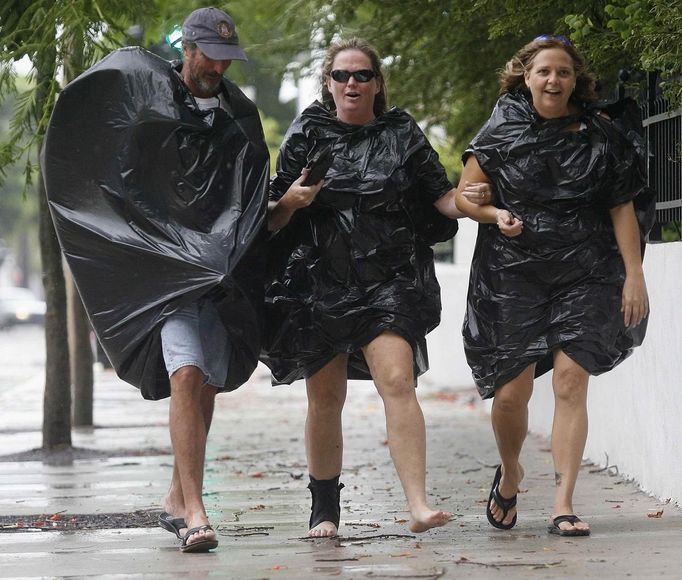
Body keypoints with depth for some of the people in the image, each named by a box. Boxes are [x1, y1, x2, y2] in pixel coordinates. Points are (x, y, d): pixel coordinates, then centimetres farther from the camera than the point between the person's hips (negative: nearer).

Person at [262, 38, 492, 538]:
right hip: (318, 284, 1)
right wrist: (290, 201, -13)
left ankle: (418, 505, -23)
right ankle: (325, 510, 21)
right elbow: (273, 219, 8)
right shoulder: (307, 136, 7)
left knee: (397, 382, -17)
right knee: (325, 397, 6)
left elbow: (441, 197, 9)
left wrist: (469, 200, -12)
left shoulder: (402, 135, 8)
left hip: (388, 283, -1)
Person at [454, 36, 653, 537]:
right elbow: (463, 196, 8)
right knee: (512, 391, -1)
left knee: (571, 382, -11)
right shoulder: (503, 132, 3)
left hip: (585, 275, 0)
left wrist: (634, 275, -1)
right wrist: (496, 215, -13)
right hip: (513, 276, 0)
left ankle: (563, 505, -7)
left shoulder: (602, 134, 3)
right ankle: (509, 473, 29)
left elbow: (622, 208, 4)